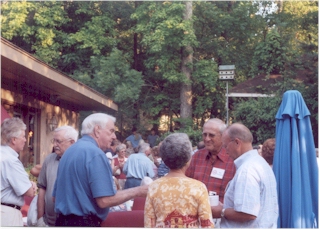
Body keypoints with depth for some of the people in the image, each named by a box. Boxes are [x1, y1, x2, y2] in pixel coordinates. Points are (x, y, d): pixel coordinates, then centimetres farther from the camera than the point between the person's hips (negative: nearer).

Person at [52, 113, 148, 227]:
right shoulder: (95, 153, -16)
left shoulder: (69, 151, 11)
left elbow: (56, 196, 18)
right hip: (85, 223, -9)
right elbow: (104, 200, -21)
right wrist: (137, 191, -11)